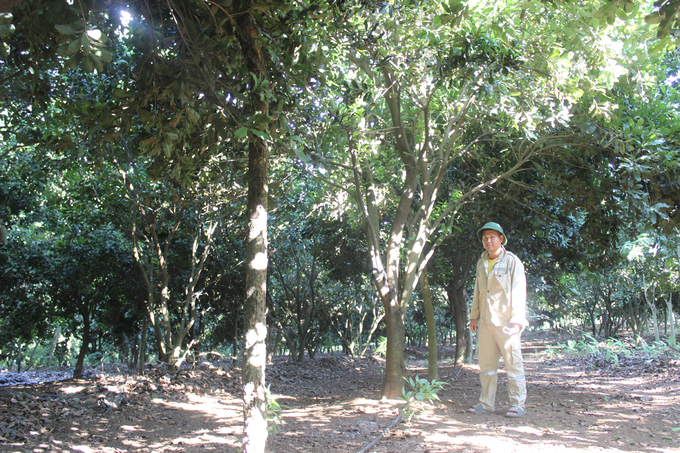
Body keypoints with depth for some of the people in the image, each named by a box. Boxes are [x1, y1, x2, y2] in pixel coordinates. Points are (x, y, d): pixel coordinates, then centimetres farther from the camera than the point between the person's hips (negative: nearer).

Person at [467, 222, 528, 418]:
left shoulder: (512, 261, -3)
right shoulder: (481, 263, 14)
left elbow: (519, 292, -8)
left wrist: (517, 320, -15)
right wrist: (474, 316, 16)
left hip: (506, 322, -6)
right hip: (486, 321, 6)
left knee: (513, 363, -1)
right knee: (486, 363, 8)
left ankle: (517, 405, 7)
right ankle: (486, 403, 15)